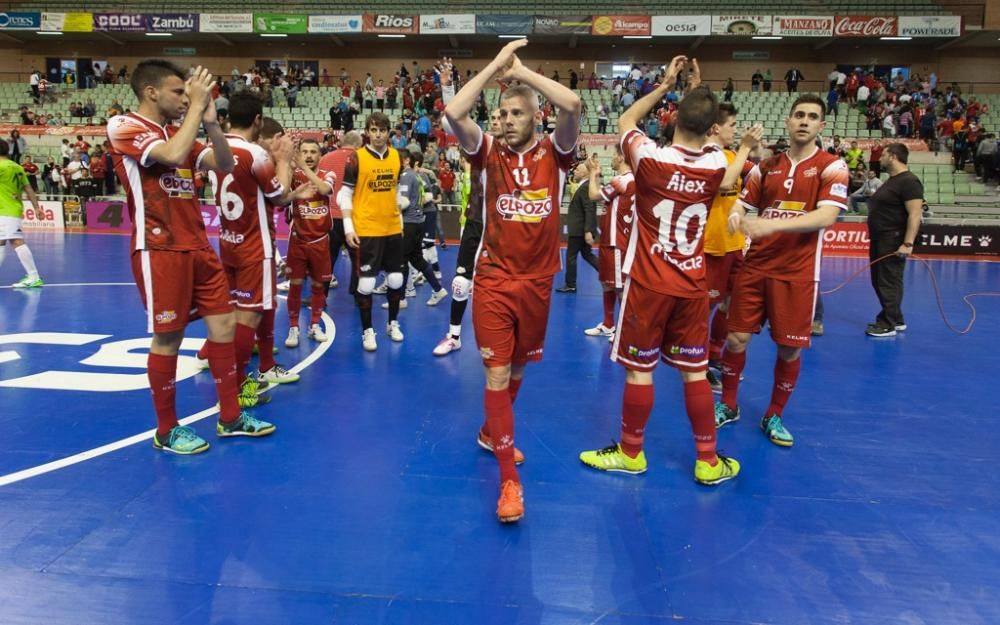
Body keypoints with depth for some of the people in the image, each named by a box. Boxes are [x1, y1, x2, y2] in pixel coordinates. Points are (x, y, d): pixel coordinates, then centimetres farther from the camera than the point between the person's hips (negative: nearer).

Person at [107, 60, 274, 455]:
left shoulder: (178, 133, 16)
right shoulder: (124, 127, -8)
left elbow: (225, 165, 8)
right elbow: (173, 156, -25)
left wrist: (210, 121, -5)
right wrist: (197, 105, -17)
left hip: (198, 247, 8)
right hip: (160, 251, -8)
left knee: (224, 324, 6)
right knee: (167, 338, -1)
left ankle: (230, 417, 17)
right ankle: (166, 430, 14)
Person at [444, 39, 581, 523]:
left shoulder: (554, 154, 1)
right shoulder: (489, 155, 0)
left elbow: (573, 104, -18)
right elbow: (453, 113, -17)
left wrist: (520, 71, -10)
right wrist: (497, 65, -12)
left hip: (537, 281, 2)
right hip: (494, 281, -2)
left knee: (518, 367, 18)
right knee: (496, 374, -7)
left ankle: (492, 432, 44)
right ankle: (510, 480, 0)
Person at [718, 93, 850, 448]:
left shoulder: (831, 167, -3)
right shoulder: (766, 166, 9)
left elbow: (826, 216, -16)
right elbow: (743, 203, 11)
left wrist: (773, 224, -28)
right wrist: (736, 215, -15)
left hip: (797, 273, -2)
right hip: (755, 266, 3)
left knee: (790, 348, 3)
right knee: (737, 338, 2)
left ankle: (773, 416, 23)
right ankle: (728, 406, 23)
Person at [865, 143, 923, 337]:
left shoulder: (908, 181, -15)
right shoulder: (891, 181, 16)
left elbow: (915, 214, -21)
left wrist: (908, 243, -27)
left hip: (893, 242, -10)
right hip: (879, 240, 10)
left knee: (889, 283, -4)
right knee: (879, 281, 15)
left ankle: (888, 325, 4)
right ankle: (896, 319, 27)